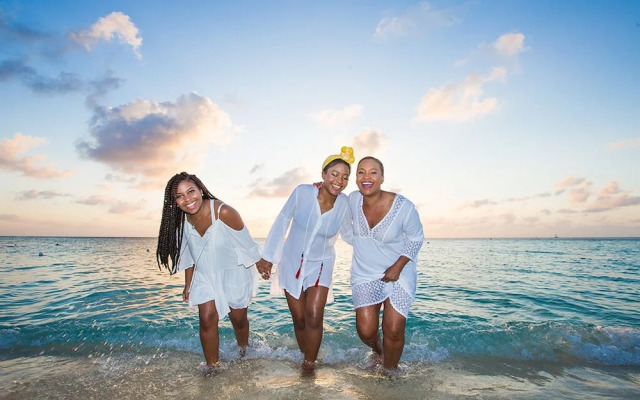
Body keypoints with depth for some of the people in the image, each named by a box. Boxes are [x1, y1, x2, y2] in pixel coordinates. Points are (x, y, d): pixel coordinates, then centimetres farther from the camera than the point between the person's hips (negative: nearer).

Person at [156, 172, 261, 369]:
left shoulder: (224, 212, -30)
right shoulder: (182, 220, -12)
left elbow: (246, 244, -19)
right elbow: (189, 256, 3)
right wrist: (188, 285, 8)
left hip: (234, 273, -3)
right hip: (205, 276, 4)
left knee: (238, 318, 11)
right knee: (207, 319, -3)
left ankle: (244, 355, 41)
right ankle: (212, 368, 15)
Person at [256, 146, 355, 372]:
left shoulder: (344, 204, -12)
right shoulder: (302, 192, -18)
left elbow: (348, 234, 5)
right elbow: (282, 222, -7)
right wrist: (268, 256, -3)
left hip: (320, 265, 1)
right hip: (292, 263, 0)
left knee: (314, 317, -11)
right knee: (299, 319, 7)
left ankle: (309, 364, 11)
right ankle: (304, 356, 31)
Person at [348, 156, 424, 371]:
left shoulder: (403, 207, -21)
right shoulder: (353, 199, -10)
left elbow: (416, 238, -6)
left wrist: (398, 266, -14)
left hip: (399, 274, -2)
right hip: (364, 274, 2)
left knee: (394, 331, -3)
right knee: (366, 331, -3)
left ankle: (389, 371, 28)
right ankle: (377, 350, 36)